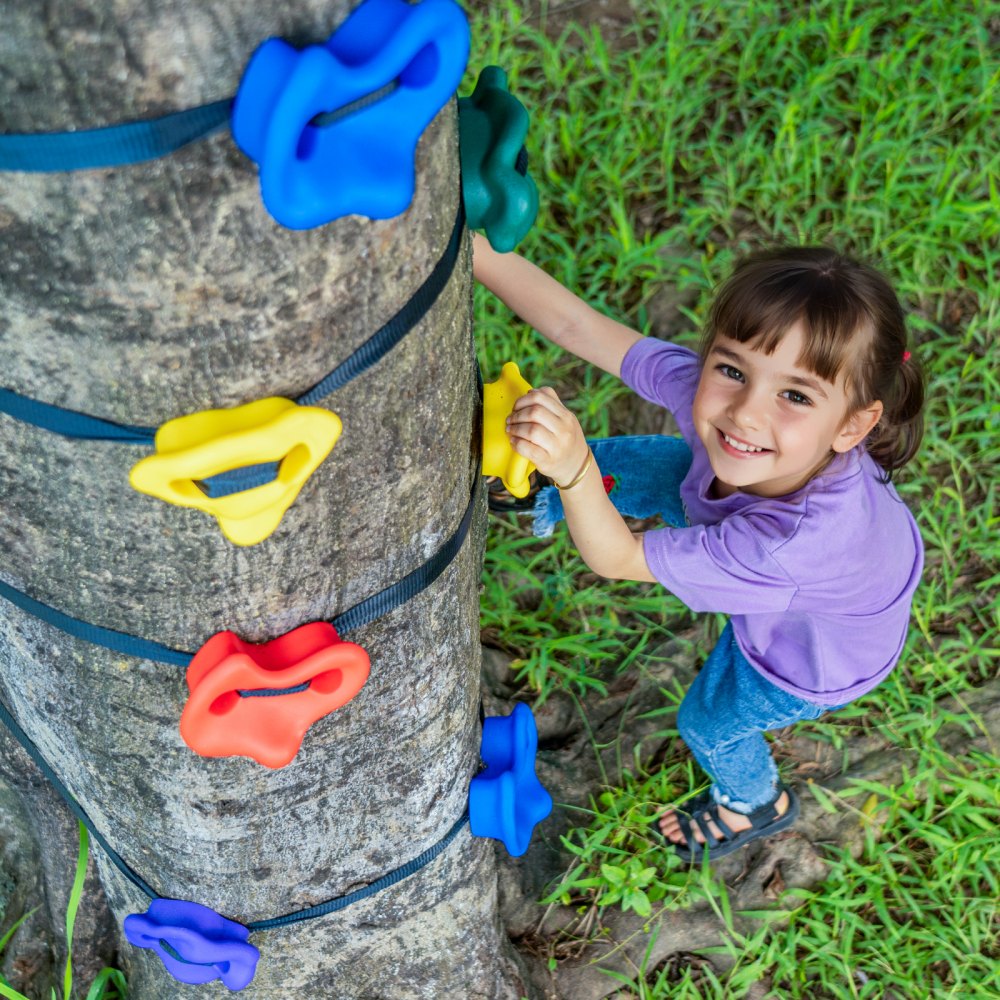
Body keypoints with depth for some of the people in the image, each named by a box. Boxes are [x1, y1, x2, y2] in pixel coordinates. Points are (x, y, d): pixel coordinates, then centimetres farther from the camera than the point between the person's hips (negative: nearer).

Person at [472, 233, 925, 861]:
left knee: (708, 724, 23)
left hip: (823, 658, -5)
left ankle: (760, 804, 57)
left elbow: (615, 559, -40)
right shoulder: (715, 388, -39)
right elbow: (578, 325, -34)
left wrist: (574, 469, -59)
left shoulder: (794, 542, -51)